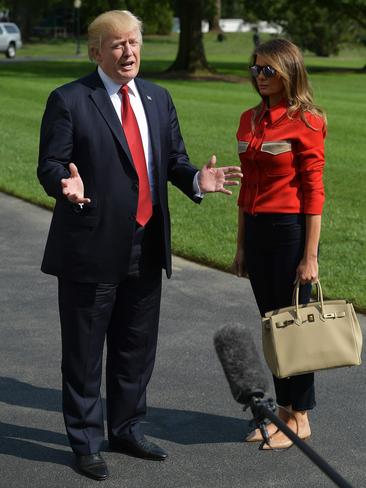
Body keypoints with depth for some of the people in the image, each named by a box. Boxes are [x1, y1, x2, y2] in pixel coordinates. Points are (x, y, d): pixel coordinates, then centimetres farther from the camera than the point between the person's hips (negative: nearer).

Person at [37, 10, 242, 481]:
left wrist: (196, 179, -8)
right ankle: (85, 442, 18)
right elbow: (50, 164, -10)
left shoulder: (158, 98, 11)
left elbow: (173, 158, 14)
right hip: (92, 248, -6)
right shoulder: (69, 100, -8)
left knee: (137, 348, 17)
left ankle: (127, 430, 33)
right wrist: (67, 184, -32)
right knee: (84, 352, 5)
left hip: (146, 248, 6)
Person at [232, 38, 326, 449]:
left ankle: (300, 418, 13)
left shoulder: (305, 123, -10)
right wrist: (241, 245, 14)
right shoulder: (249, 120, 10)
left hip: (291, 230, -7)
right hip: (256, 230, 7)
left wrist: (310, 256, -14)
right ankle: (283, 409, 24)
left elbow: (313, 193, -12)